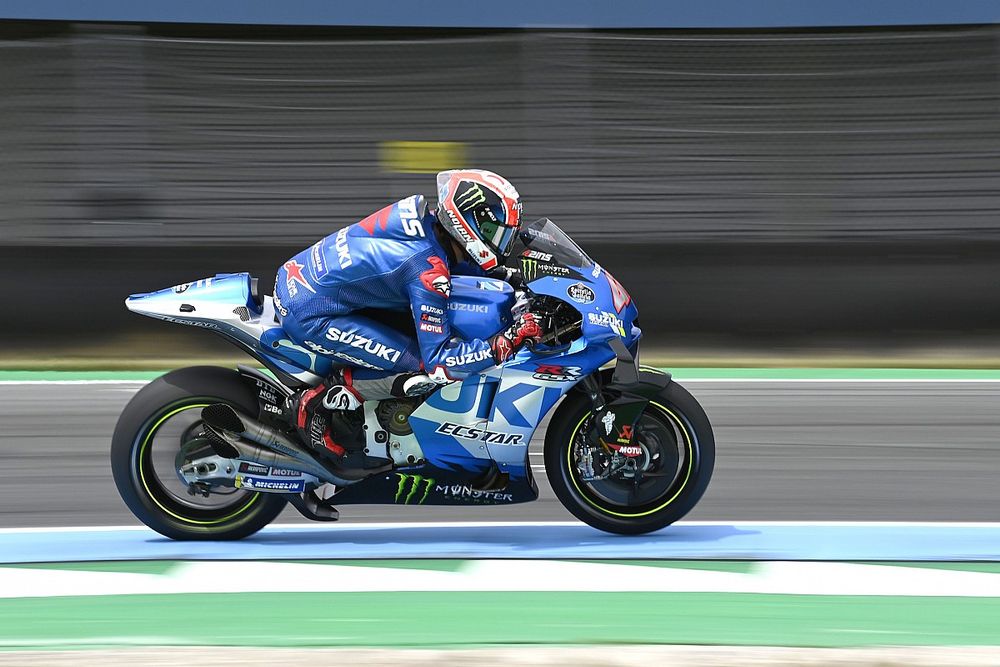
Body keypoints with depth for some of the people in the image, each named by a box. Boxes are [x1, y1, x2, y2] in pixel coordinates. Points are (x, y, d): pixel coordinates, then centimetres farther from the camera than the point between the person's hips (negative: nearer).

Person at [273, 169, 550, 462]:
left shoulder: (419, 211, 1)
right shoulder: (429, 274, -23)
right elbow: (438, 359, -23)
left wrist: (509, 275, 13)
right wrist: (507, 342, -25)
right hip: (309, 315, -10)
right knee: (424, 371, -12)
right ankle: (318, 402, -4)